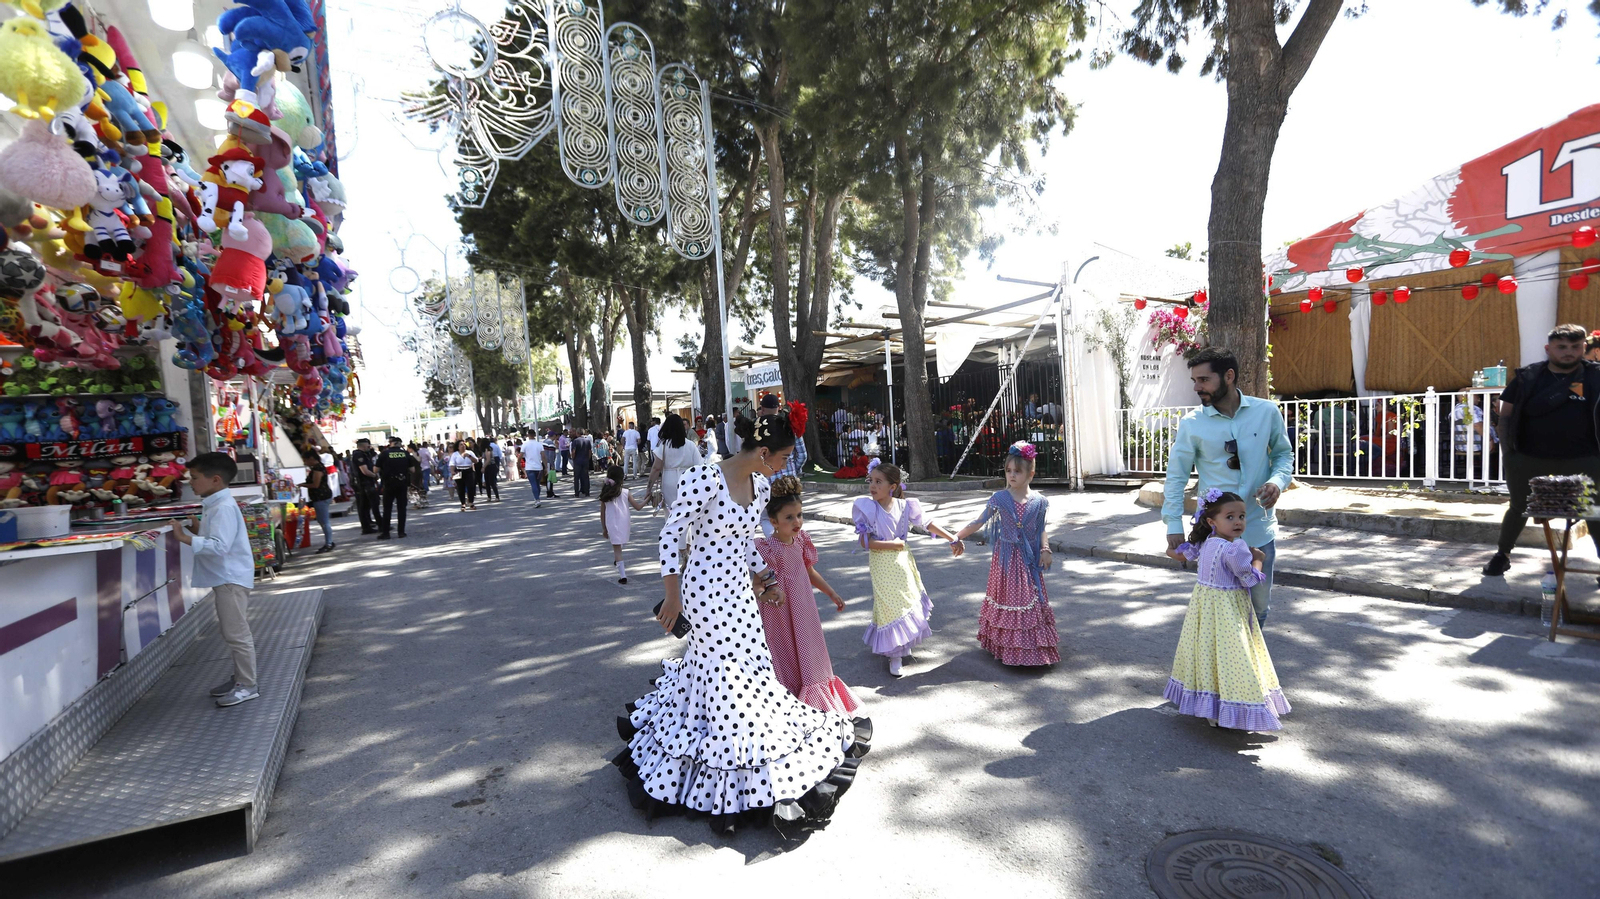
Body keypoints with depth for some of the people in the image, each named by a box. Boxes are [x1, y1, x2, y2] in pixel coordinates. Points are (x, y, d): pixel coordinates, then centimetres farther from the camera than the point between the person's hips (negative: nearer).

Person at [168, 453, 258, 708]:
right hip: (225, 579, 11)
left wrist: (187, 538, -29)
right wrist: (197, 529, 7)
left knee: (236, 634, -4)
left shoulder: (224, 508, -19)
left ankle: (247, 686, 4)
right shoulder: (215, 505, 13)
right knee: (232, 632, 19)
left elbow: (220, 546, -28)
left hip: (231, 579, -11)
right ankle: (239, 678, 30)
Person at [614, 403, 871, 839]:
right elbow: (671, 535, -16)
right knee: (729, 670, 4)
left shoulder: (761, 486, 0)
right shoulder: (703, 480, -25)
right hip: (706, 590, -7)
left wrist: (763, 578, 14)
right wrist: (672, 596, -12)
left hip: (739, 589, 7)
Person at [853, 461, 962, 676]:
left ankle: (904, 644, 41)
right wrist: (893, 544, -18)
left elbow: (928, 524, 2)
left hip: (903, 562, 3)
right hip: (883, 566, -3)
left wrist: (953, 539, 3)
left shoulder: (904, 506, -8)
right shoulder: (866, 508, -16)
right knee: (889, 607, 2)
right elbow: (866, 542, -19)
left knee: (907, 600, 16)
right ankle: (895, 655, 18)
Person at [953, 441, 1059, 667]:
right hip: (1005, 558, -1)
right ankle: (1007, 643, 20)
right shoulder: (999, 498, -7)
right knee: (1007, 598, 7)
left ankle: (1032, 645, 23)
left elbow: (1041, 530, 7)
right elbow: (979, 521, -2)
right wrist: (958, 537, -2)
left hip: (1028, 559, 1)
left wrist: (1045, 550, -7)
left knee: (1031, 601, 9)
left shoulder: (1039, 502, -3)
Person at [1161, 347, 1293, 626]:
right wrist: (1174, 527, -7)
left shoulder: (1267, 412, -1)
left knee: (1260, 607, 13)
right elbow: (1176, 477, -3)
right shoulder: (1191, 424, -6)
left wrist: (1277, 481, -11)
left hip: (1260, 528, 2)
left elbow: (1284, 453, 12)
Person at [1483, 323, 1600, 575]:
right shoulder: (1528, 377, -1)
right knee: (1519, 507, 12)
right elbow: (1506, 415, 4)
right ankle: (1502, 554, 26)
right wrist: (1508, 450, -3)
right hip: (1529, 460, 0)